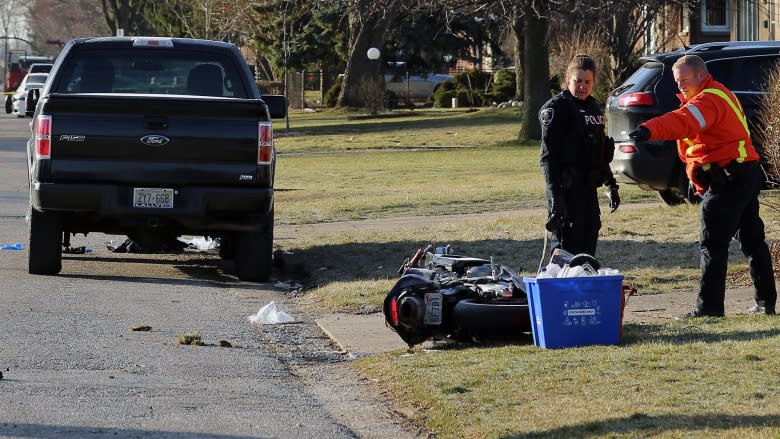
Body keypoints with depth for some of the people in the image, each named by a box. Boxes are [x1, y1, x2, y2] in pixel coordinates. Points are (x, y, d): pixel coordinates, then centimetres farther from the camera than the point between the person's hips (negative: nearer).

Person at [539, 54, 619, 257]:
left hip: (589, 186, 8)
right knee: (568, 245, -11)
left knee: (589, 240, 9)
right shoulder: (556, 108, -9)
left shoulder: (594, 107, 16)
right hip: (567, 187, -8)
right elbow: (548, 155, -15)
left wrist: (610, 184, 24)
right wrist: (555, 194, -22)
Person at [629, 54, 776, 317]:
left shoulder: (709, 100, -17)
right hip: (748, 174, 11)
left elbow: (683, 122, -36)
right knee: (752, 239, 16)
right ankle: (766, 302, 23)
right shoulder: (719, 94, 20)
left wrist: (649, 130, -51)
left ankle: (709, 306, -10)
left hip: (728, 179, -11)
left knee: (713, 242, -9)